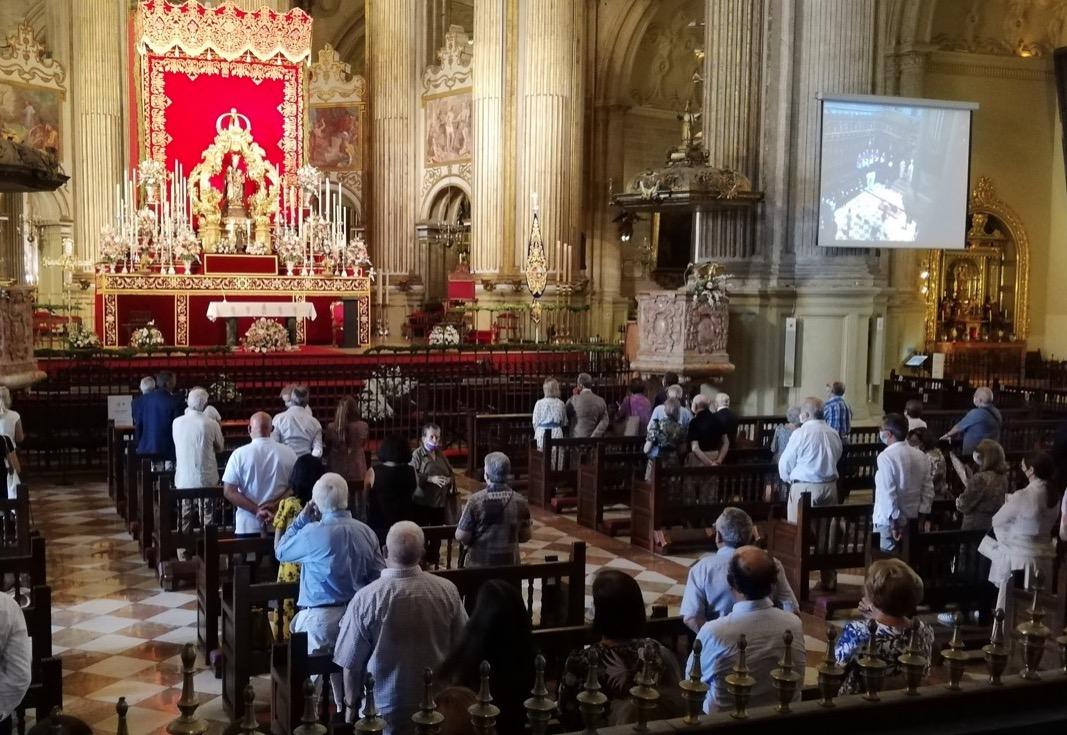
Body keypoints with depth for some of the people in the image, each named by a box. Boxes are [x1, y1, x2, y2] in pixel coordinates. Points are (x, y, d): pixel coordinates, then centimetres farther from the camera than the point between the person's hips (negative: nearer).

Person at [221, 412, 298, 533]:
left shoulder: (239, 454, -6)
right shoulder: (288, 453, -2)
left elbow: (229, 491, -8)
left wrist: (257, 510, -13)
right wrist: (274, 505, -8)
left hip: (248, 527, -1)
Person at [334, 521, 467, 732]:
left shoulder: (365, 599, -20)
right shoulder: (447, 590, -14)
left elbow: (352, 664, -10)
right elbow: (461, 647, -1)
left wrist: (351, 705, 7)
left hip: (386, 709, -2)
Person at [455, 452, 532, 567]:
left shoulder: (476, 500, -15)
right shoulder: (520, 501, -5)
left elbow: (461, 536, -12)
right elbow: (525, 536, 4)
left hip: (480, 564, -3)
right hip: (510, 564, 3)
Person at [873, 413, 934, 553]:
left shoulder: (886, 457, -18)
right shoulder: (920, 456, 4)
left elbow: (888, 493, -22)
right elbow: (928, 490, 6)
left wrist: (894, 522, -18)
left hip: (889, 520, -7)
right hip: (912, 519, 7)